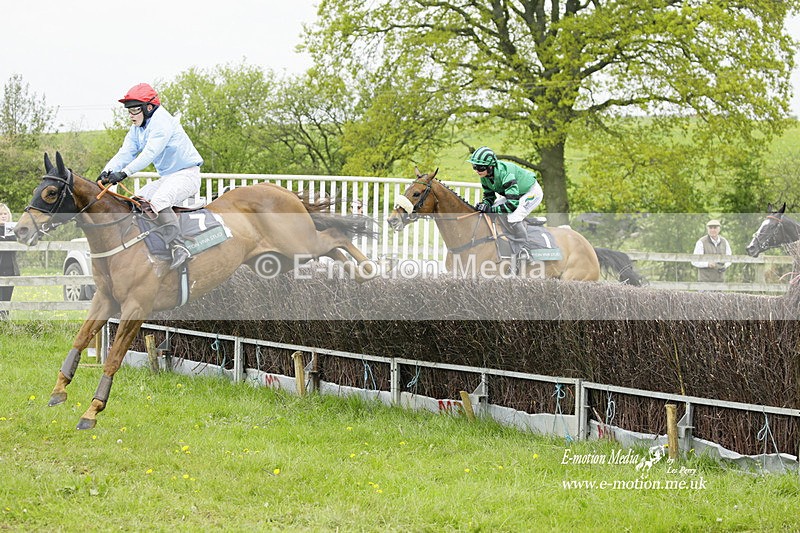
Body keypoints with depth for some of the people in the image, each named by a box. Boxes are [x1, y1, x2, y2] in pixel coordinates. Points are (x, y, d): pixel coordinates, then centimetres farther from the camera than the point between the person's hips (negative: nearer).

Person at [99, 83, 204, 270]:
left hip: (186, 175, -10)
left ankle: (178, 247, -40)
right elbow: (125, 154, 1)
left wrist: (124, 173, -37)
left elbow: (149, 153, -28)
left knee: (158, 202, -34)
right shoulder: (136, 130, 12)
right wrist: (108, 171, -19)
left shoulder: (162, 122, -18)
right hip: (166, 178, 10)